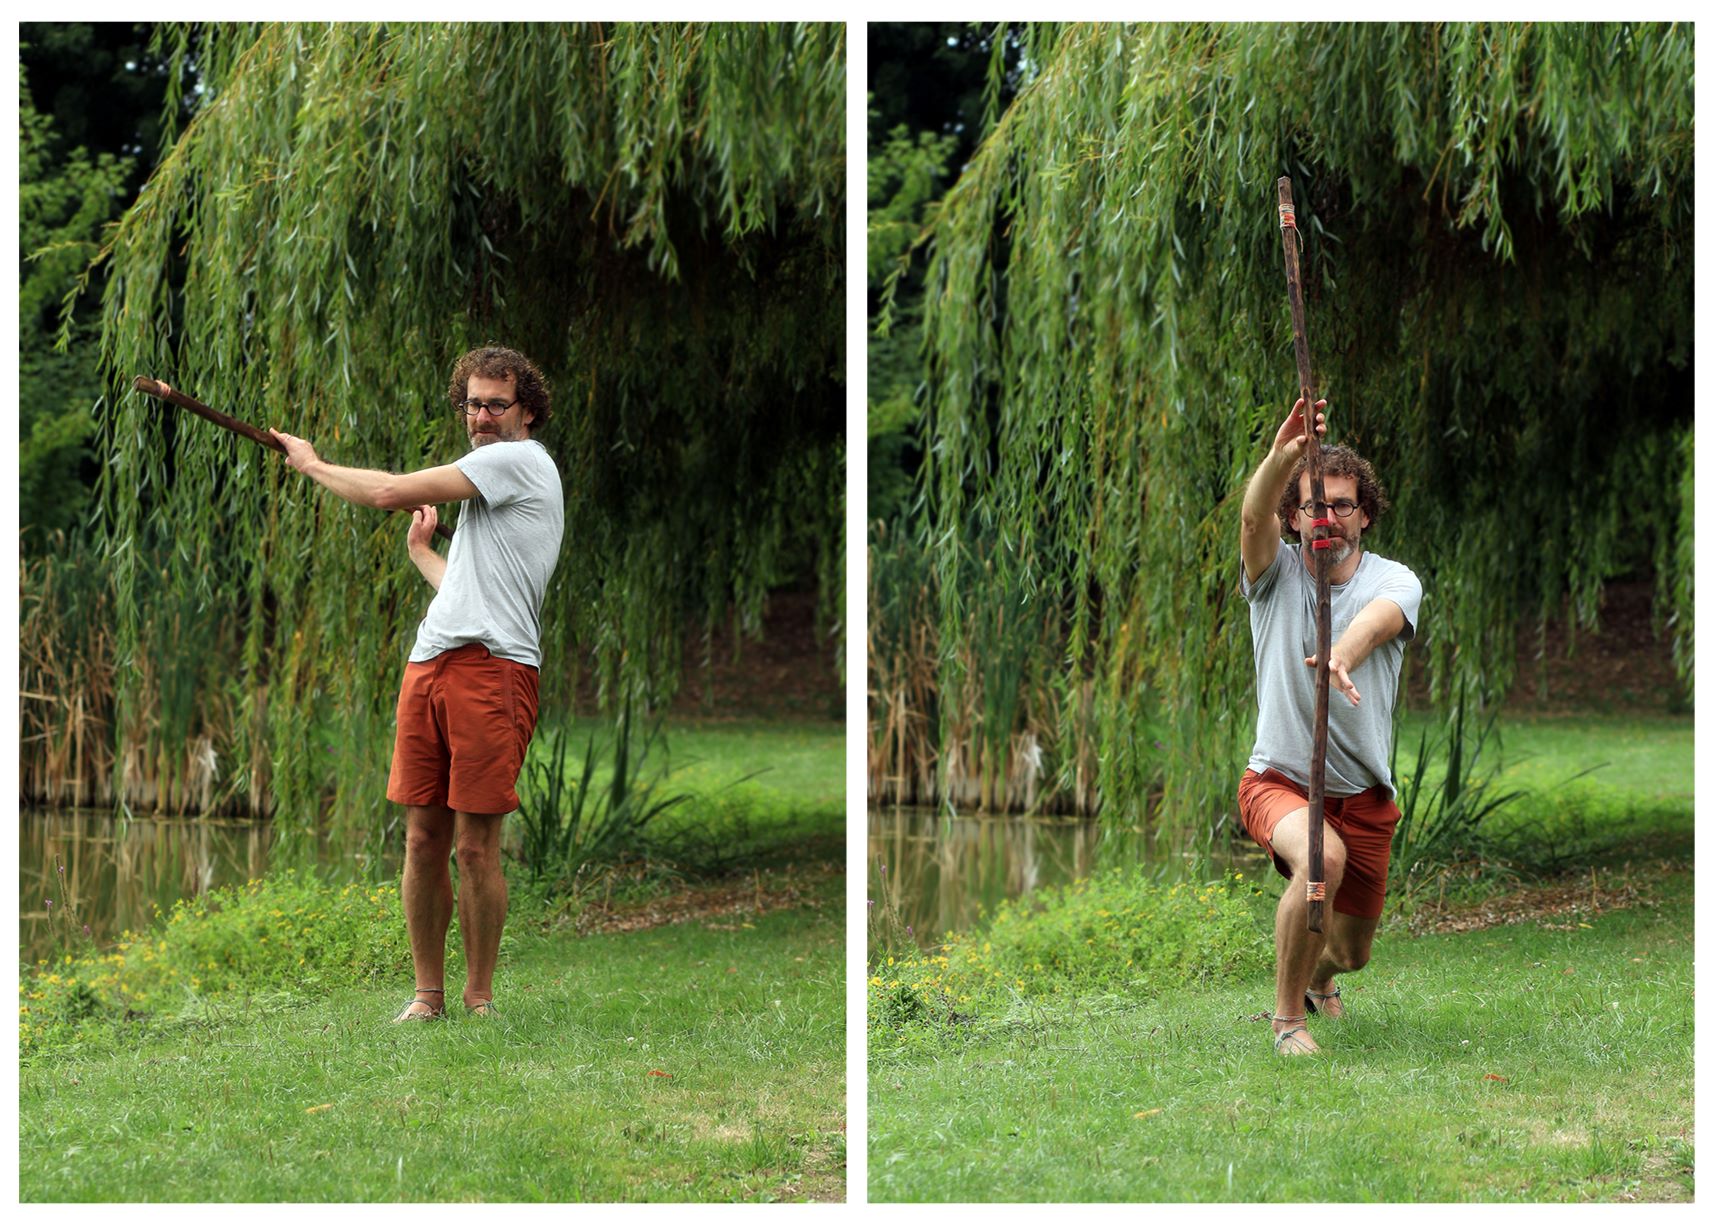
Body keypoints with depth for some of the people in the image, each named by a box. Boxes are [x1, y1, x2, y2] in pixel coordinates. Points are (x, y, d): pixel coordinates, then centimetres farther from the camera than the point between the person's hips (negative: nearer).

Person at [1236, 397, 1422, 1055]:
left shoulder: (1394, 581, -5)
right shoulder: (1277, 574, -4)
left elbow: (1374, 621, -29)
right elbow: (1254, 516, -26)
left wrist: (1340, 658, -53)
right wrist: (1281, 456, -48)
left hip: (1363, 794, 2)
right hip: (1278, 779, -2)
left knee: (1350, 948, 13)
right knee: (1322, 857, -35)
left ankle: (1317, 977, 54)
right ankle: (1288, 1017, -15)